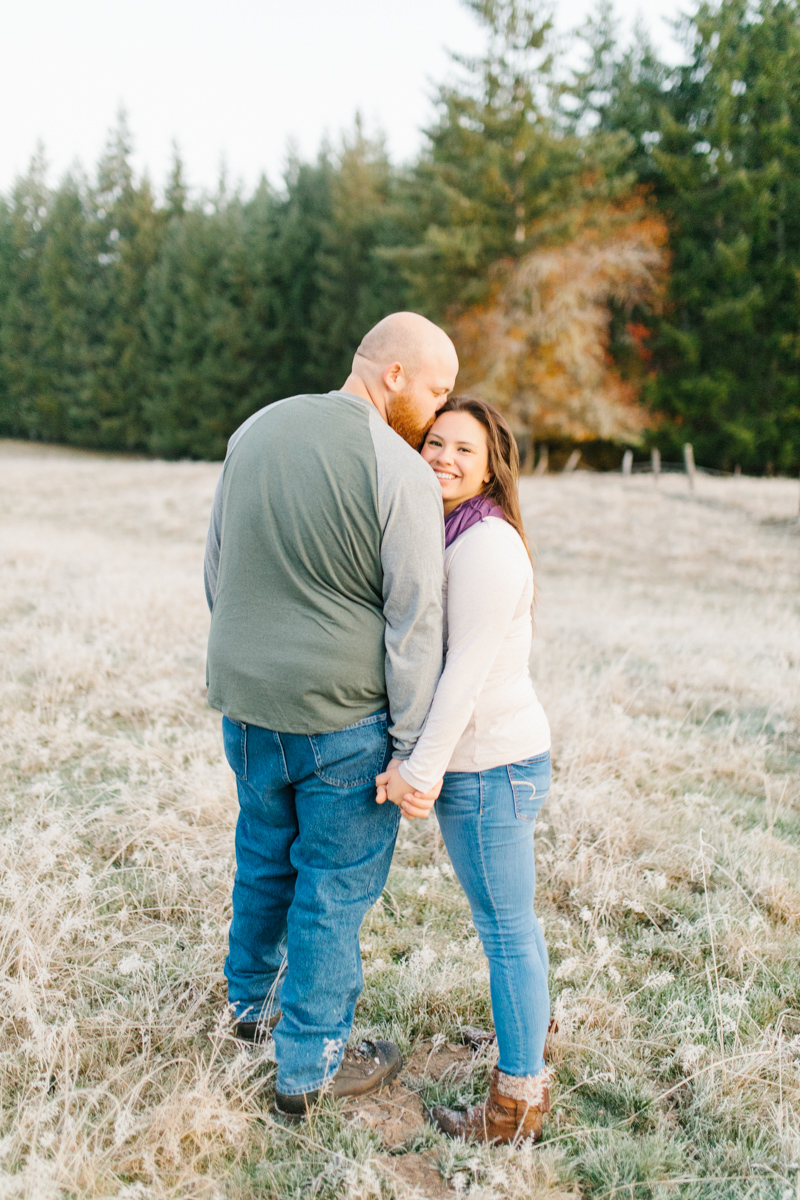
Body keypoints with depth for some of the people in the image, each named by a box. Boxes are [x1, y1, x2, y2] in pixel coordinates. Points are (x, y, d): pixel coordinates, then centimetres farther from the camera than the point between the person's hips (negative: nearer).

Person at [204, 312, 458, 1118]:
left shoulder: (256, 431, 4)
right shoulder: (402, 474, -16)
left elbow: (217, 574, 12)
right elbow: (414, 624, -15)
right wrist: (411, 747, -8)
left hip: (245, 704, 6)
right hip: (343, 718, -6)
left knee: (264, 858, 24)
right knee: (335, 885, 9)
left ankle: (252, 999, 46)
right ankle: (309, 1065, 24)